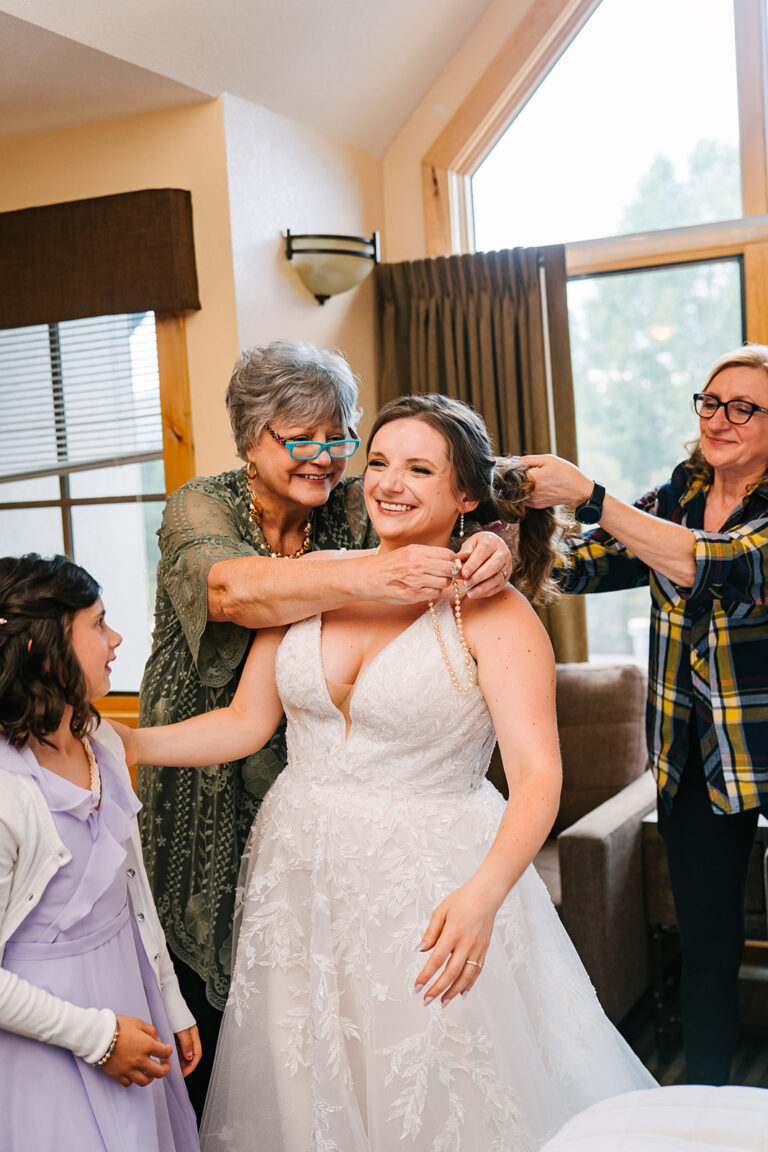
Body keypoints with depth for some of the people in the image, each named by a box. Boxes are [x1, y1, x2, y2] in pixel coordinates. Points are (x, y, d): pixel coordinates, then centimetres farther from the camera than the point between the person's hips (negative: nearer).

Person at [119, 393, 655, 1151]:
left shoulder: (492, 613, -12)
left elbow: (537, 777, -18)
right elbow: (246, 720, 5)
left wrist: (483, 895, -32)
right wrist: (126, 743, -5)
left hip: (432, 885, -4)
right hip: (302, 869, 4)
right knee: (305, 1091, 16)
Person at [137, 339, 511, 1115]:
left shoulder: (356, 511, -2)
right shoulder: (200, 507, -9)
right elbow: (229, 586, -30)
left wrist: (489, 547, -38)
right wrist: (366, 578, -44)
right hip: (212, 800, -1)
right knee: (209, 1011, 10)